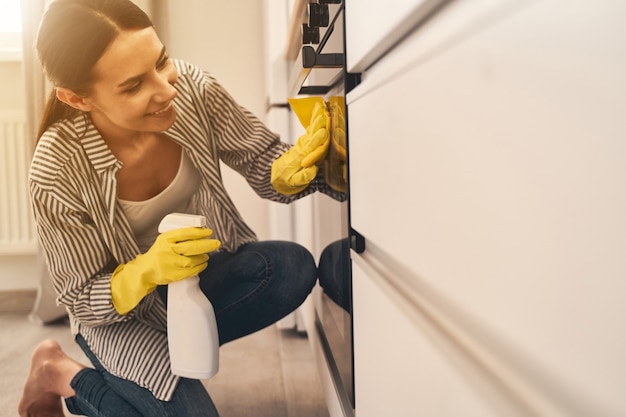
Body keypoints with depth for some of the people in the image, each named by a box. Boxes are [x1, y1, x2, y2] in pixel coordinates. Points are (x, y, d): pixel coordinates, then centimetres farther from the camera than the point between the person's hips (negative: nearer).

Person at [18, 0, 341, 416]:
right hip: (123, 311, -3)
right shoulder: (57, 170, -26)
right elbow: (81, 300, -16)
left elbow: (262, 163, -10)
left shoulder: (190, 86, -19)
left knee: (292, 267, -24)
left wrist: (291, 168, -35)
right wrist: (148, 271, -37)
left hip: (205, 271, 4)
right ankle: (63, 375, 5)